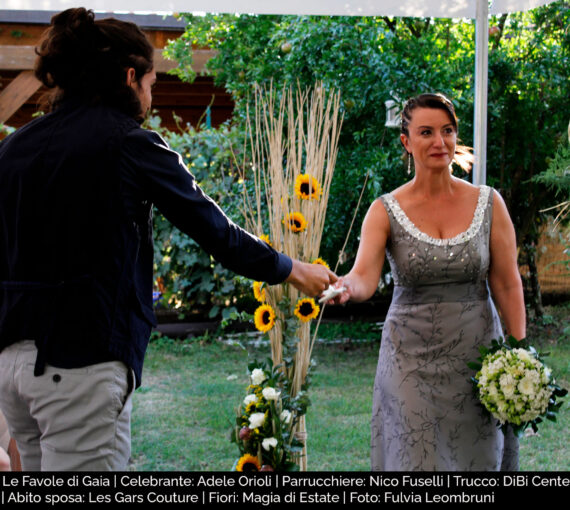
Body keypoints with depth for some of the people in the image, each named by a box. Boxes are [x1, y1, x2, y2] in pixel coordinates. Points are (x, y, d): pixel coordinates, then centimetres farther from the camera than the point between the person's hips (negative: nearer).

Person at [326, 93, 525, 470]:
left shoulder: (488, 204, 1)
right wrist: (345, 288, -40)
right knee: (416, 460, -1)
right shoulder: (386, 211, -3)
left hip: (477, 357, 1)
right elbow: (365, 277, -17)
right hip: (411, 361, -1)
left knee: (477, 457, 7)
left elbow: (508, 286, 2)